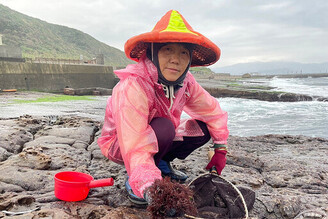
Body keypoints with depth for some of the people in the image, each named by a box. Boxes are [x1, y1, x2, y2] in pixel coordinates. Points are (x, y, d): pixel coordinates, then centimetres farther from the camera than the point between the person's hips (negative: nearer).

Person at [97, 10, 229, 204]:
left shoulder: (185, 82, -14)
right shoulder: (133, 86, -36)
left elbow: (212, 111, 1)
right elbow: (135, 148, -43)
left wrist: (221, 148, 0)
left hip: (156, 139, 7)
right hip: (120, 143, -6)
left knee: (202, 128, -8)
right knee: (163, 127, -35)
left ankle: (162, 164, 11)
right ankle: (133, 182, -12)